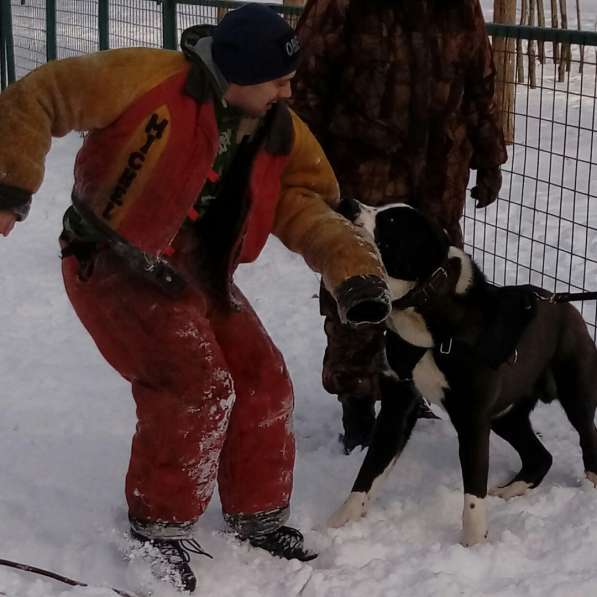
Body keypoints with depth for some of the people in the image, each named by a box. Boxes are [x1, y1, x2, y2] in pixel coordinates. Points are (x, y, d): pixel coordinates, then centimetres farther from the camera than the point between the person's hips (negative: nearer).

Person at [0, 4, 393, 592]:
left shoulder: (279, 131, -5)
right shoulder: (147, 80, -24)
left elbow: (306, 206, -5)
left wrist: (354, 272, -23)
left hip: (196, 275, 7)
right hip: (114, 265, -7)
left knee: (262, 383, 3)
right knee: (196, 387, -19)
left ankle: (258, 514, 25)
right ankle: (160, 526, 1)